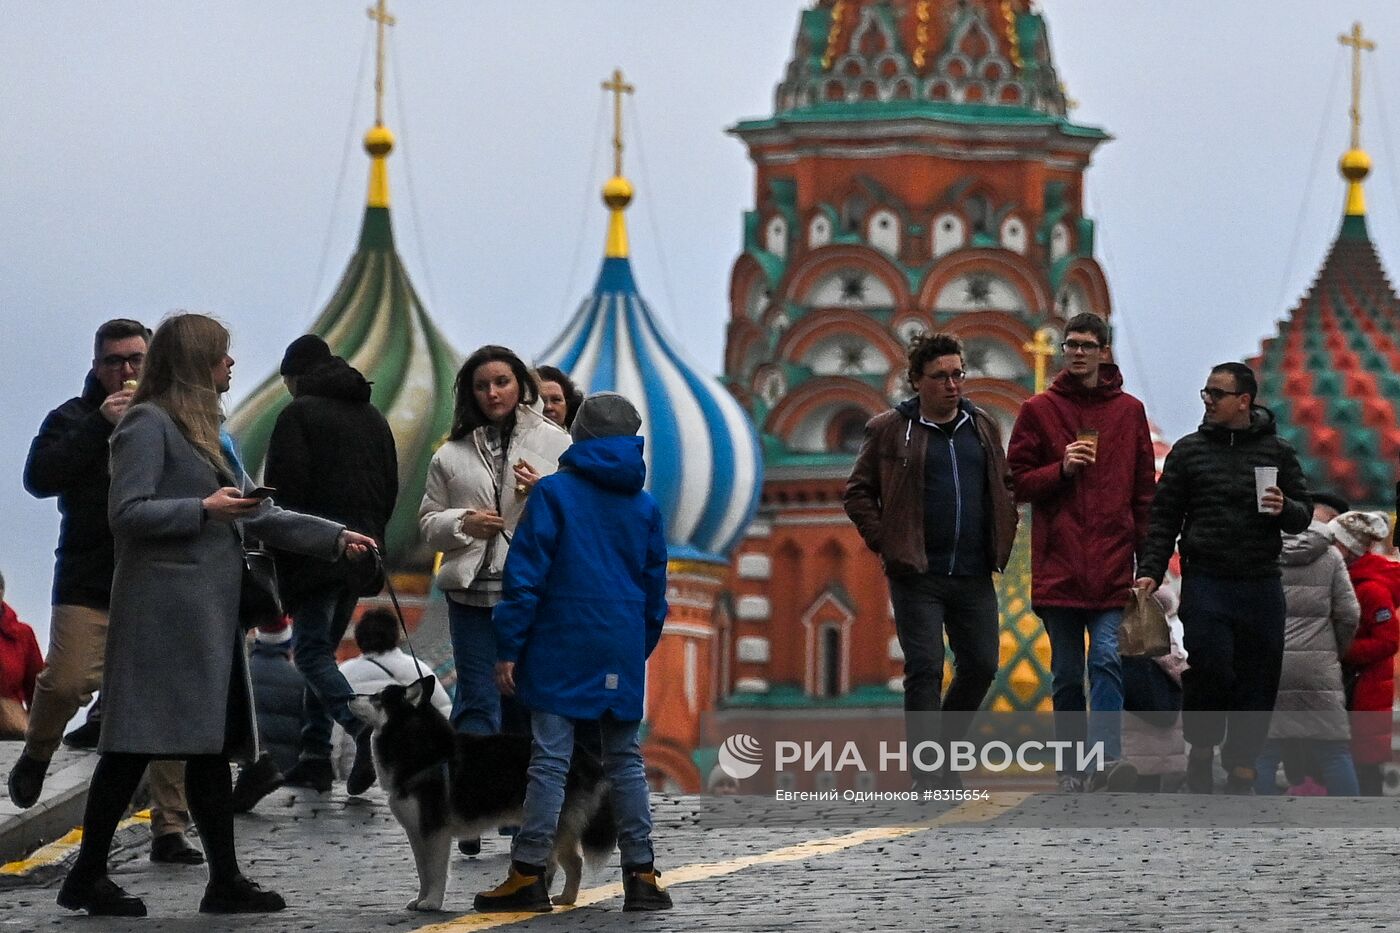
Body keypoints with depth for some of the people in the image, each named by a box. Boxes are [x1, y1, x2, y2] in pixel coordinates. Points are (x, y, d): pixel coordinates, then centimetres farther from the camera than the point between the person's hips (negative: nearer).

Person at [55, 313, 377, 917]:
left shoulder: (205, 431, 21)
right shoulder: (149, 424, -7)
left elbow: (258, 516, 22)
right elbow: (127, 513, -15)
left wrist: (335, 538, 17)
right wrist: (203, 509, -18)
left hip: (211, 611, 9)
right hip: (164, 610, -9)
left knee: (212, 747, 7)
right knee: (134, 746, -8)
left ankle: (225, 882, 7)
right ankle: (87, 878, -5)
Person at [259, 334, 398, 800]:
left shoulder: (298, 414, -5)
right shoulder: (373, 417, 17)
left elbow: (284, 486, -12)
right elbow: (390, 486, 19)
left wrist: (275, 551, -6)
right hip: (361, 550, 7)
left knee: (311, 651, -9)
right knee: (324, 647, 13)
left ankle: (361, 725, -29)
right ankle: (315, 757, 11)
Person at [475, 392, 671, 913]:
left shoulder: (553, 493, -4)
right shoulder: (645, 507, 9)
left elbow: (526, 576, -8)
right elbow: (655, 591, 14)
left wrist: (508, 648, -5)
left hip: (561, 649, -4)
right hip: (622, 651, 4)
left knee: (550, 758, -4)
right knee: (626, 760, 9)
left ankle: (528, 875, -5)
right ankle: (641, 875, 7)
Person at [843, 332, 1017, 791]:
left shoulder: (983, 427, 12)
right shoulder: (889, 430, -1)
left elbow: (1005, 489, 22)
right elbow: (858, 493, 2)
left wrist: (1001, 542, 9)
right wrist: (886, 545, -8)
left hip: (974, 576, 5)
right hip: (917, 576, -5)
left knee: (980, 666, 9)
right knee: (924, 670, -8)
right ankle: (927, 773, -6)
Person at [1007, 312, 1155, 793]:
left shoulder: (1129, 411, 10)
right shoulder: (1039, 410, 7)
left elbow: (1145, 490, 12)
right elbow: (1017, 480, 5)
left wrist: (1145, 552, 5)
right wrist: (1062, 468, -12)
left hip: (1113, 569, 0)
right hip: (1058, 566, 0)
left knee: (1108, 659, -15)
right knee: (1067, 674, 6)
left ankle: (1107, 759, -25)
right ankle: (1072, 767, 13)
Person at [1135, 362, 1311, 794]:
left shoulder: (1278, 452, 8)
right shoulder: (1189, 450, 7)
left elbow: (1304, 513, 11)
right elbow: (1164, 517, 7)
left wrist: (1285, 509, -12)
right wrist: (1150, 571, -4)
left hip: (1261, 586, 1)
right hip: (1205, 583, -1)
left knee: (1257, 683, 1)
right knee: (1209, 671, -14)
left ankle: (1242, 771, 11)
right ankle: (1201, 750, 8)